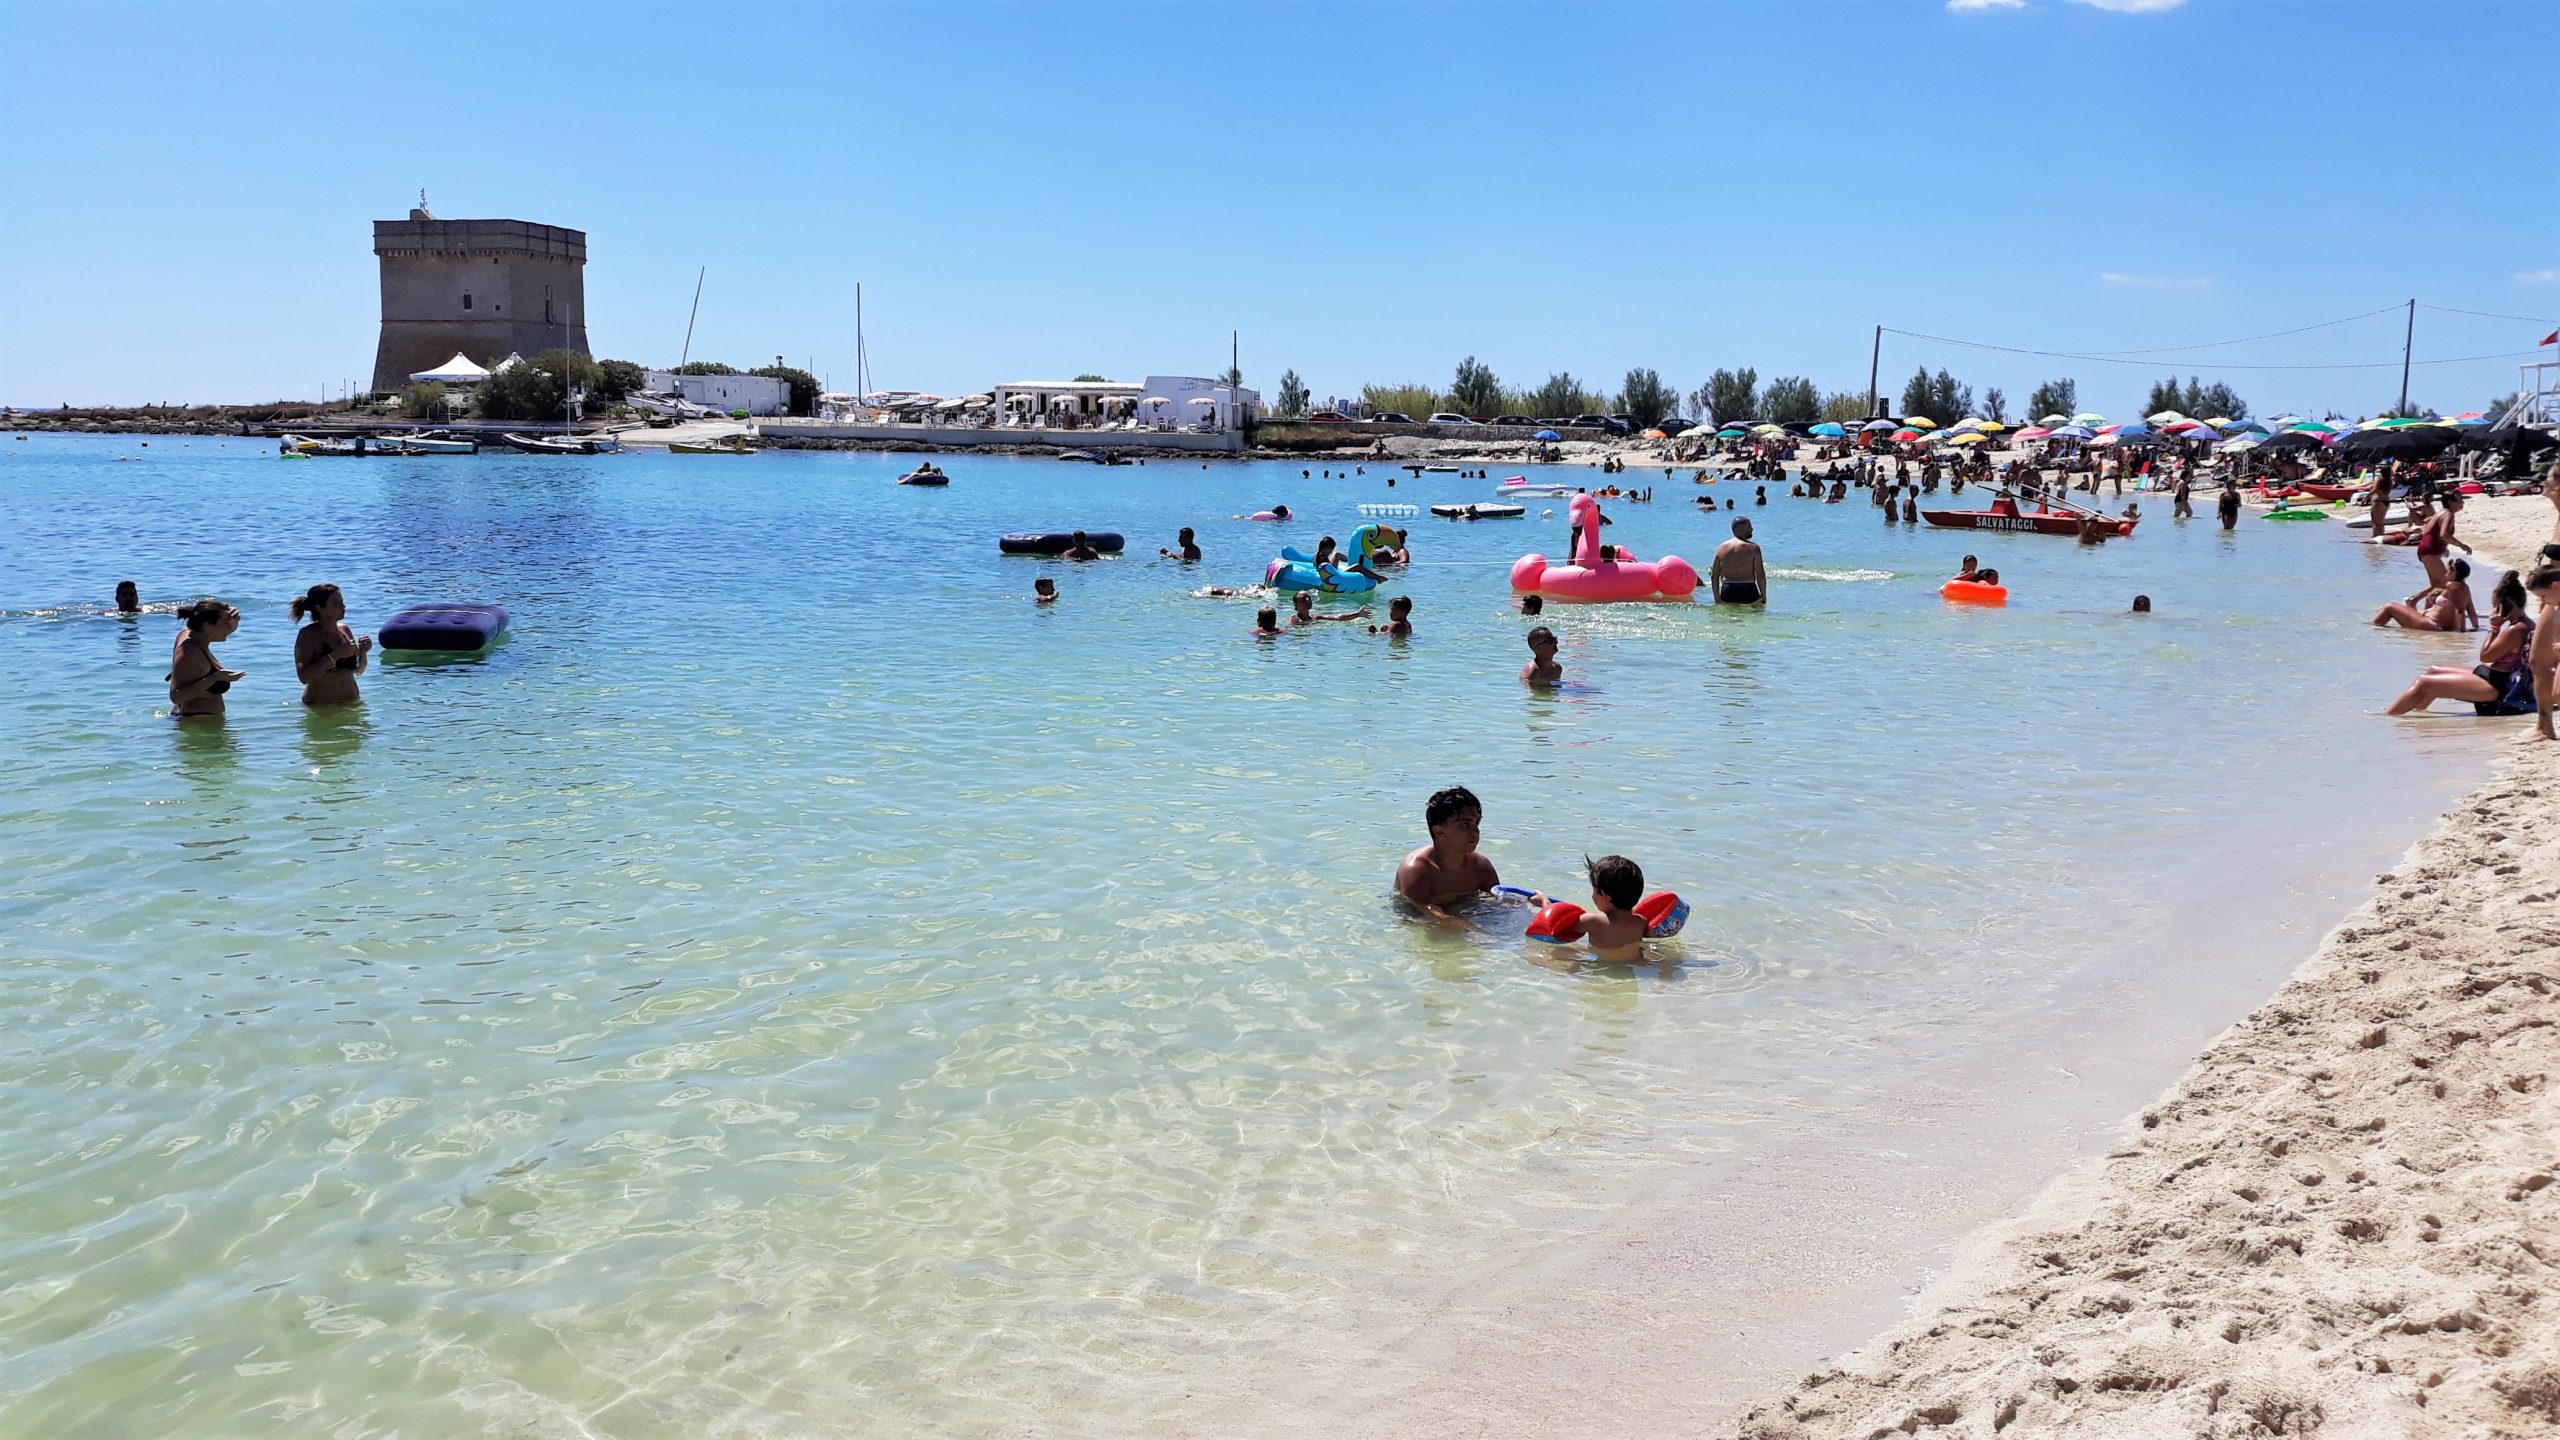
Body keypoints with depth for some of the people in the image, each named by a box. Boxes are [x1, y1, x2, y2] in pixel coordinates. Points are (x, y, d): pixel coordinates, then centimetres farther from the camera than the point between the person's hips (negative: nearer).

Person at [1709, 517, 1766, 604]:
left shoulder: (1721, 548, 8)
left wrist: (1717, 598, 13)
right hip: (1748, 593, -4)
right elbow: (1760, 574, -7)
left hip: (1727, 594, 4)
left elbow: (1714, 576, 8)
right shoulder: (1753, 548, -3)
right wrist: (1764, 597, 1)